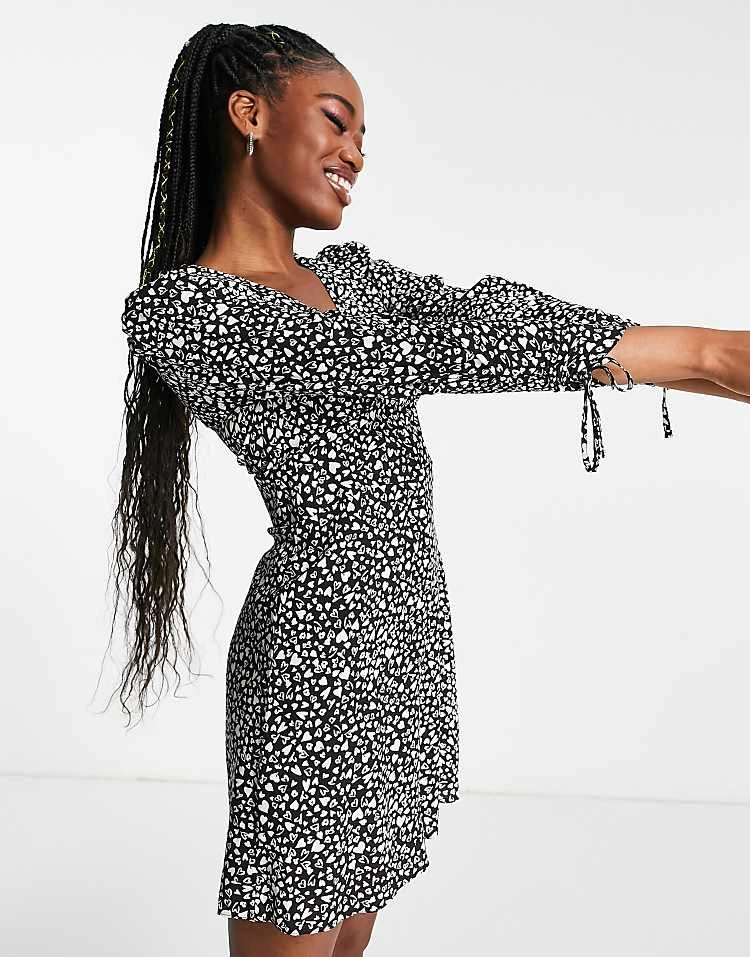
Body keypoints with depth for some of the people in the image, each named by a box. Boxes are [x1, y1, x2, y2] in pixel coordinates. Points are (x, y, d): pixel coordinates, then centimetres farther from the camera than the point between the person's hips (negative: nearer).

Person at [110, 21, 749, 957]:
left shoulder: (345, 271, 12)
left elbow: (465, 310, -2)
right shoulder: (176, 308, -15)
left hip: (408, 626, 8)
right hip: (323, 643, -8)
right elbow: (424, 350, -24)